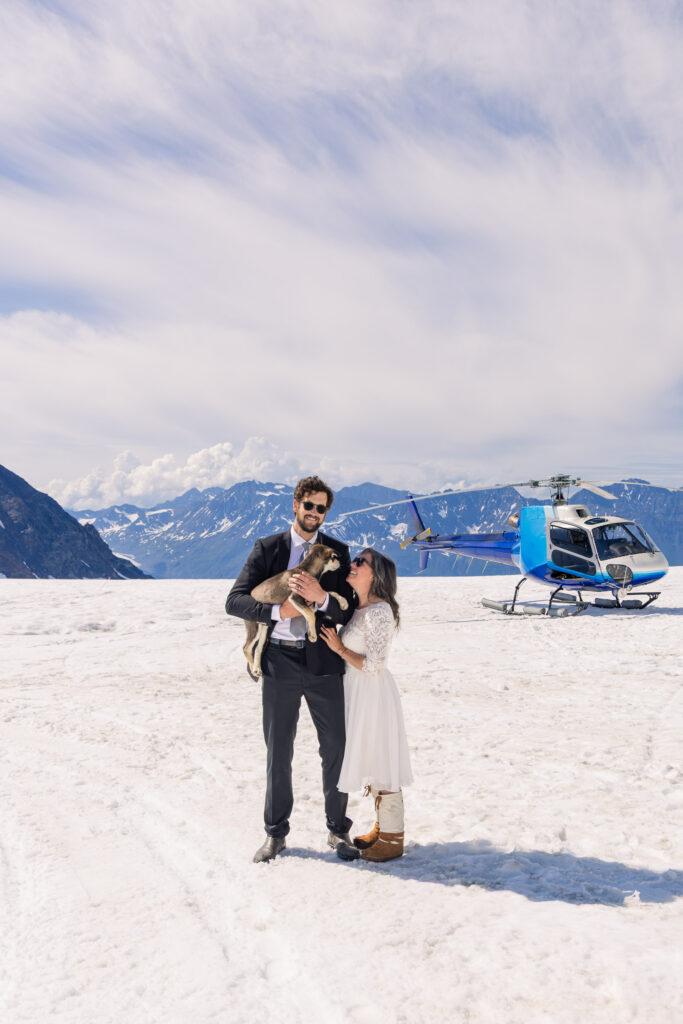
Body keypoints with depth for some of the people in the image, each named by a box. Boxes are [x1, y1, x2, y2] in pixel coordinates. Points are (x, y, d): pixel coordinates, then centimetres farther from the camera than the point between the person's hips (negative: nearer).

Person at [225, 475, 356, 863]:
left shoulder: (337, 552, 5)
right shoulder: (268, 548, 2)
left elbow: (347, 611, -2)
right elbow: (235, 601, -5)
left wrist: (321, 597, -22)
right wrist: (279, 611, -19)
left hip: (323, 660, 1)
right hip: (280, 660, 0)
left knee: (336, 747, 7)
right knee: (278, 751, 10)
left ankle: (338, 829, 25)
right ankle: (276, 834, 25)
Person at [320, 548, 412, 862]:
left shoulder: (379, 612, -21)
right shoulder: (356, 606, 7)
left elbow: (373, 665, -23)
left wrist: (340, 648, -14)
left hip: (374, 693, -10)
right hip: (357, 692, 10)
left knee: (380, 760, 1)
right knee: (370, 761, 18)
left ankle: (392, 839, 15)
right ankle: (380, 829, 33)